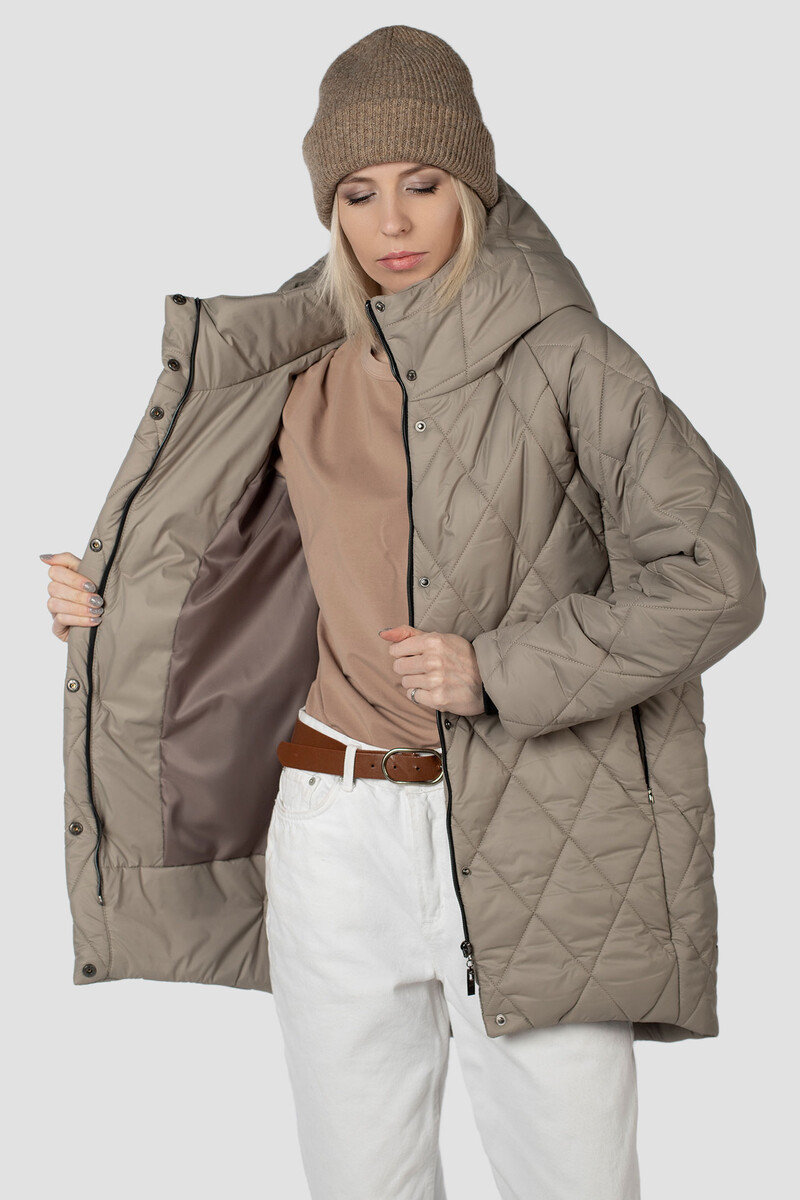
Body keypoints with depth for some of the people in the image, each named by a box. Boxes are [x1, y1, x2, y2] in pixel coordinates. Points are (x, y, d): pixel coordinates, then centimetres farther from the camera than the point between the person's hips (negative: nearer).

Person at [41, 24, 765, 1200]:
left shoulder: (561, 356, -5)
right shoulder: (301, 372, 10)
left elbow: (714, 572, -10)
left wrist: (500, 668, -16)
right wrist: (113, 603, 9)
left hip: (532, 831, -4)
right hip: (335, 830, 4)